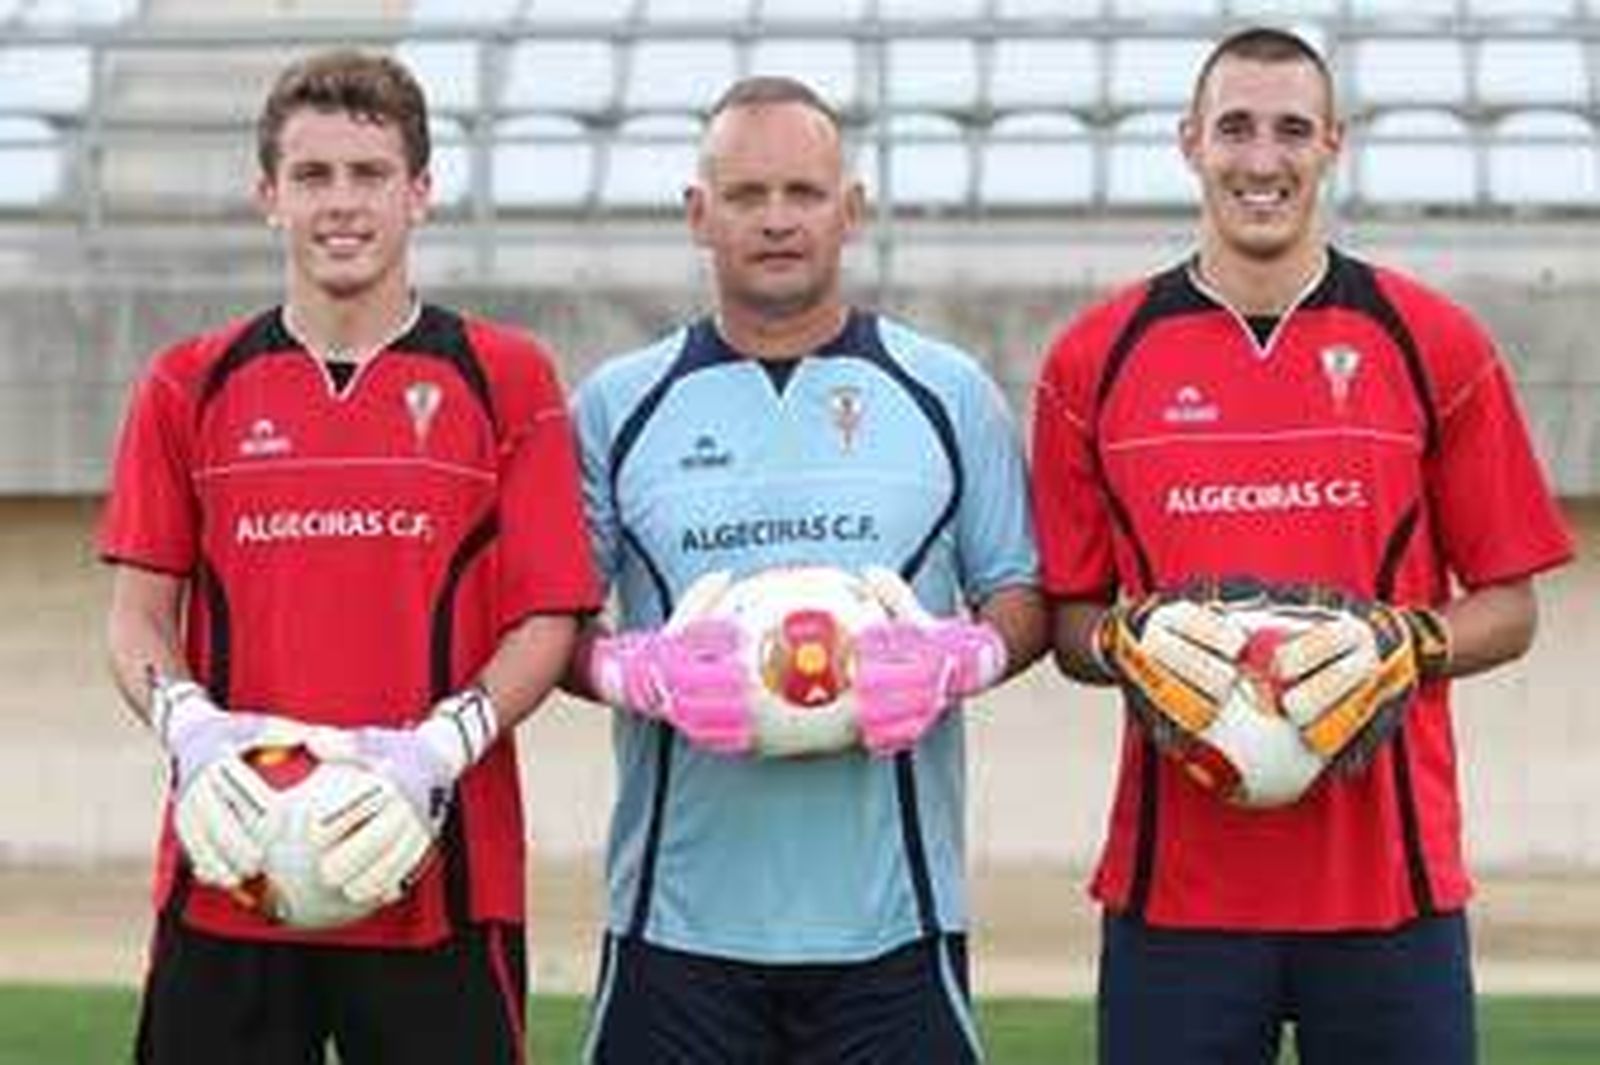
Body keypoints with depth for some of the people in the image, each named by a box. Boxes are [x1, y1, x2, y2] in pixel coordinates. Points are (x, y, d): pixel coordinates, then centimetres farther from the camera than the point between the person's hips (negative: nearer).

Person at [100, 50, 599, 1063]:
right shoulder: (191, 388, 10)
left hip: (438, 879, -1)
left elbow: (550, 619, 1)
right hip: (228, 872, 2)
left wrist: (439, 749, -14)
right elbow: (141, 615, 10)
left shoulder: (506, 380, 4)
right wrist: (189, 727, -10)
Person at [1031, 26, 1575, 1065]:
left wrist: (1406, 648, -12)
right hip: (1173, 878, 0)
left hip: (1388, 873, 0)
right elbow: (1067, 619, 11)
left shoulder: (1436, 346, 3)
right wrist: (1127, 647, -10)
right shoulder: (1095, 361, 6)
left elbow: (1509, 609, 7)